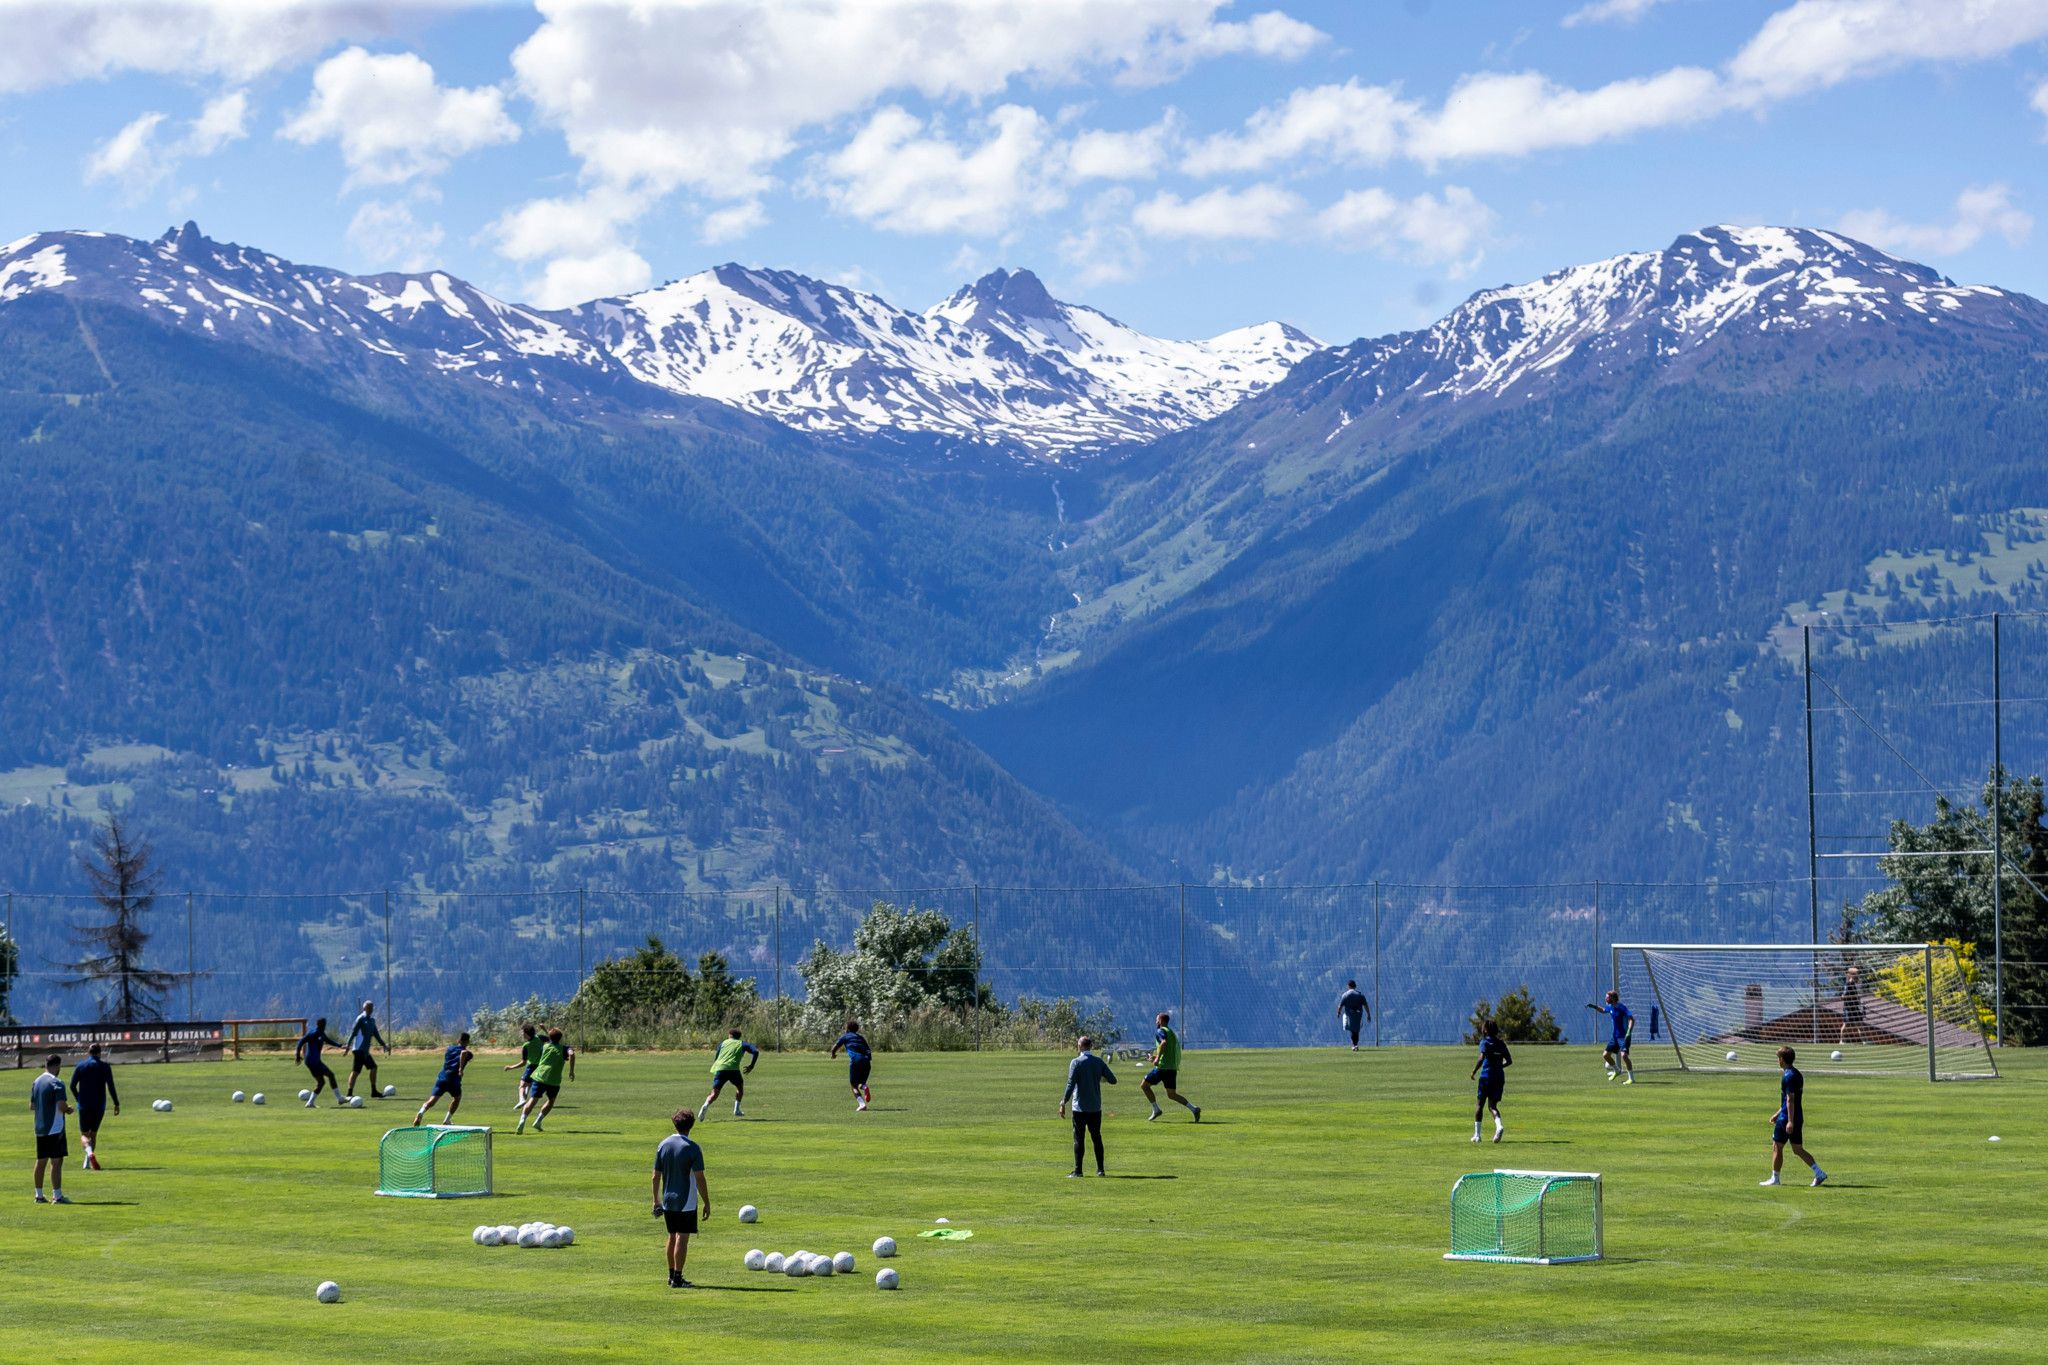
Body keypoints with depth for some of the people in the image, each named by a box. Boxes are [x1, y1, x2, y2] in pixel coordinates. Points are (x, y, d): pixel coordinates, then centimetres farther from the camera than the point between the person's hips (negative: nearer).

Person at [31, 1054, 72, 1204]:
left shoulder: (36, 1082, 12)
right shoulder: (56, 1083, -13)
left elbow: (32, 1106, 17)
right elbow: (61, 1106, -21)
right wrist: (68, 1109, -1)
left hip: (40, 1128, 8)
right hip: (55, 1128, -8)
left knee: (41, 1161, 12)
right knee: (56, 1161, -6)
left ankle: (39, 1195, 15)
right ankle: (57, 1196, -8)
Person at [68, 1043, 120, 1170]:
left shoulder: (80, 1066, 1)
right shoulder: (105, 1066, -1)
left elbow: (72, 1086, 0)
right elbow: (111, 1087, -6)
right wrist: (117, 1104, 0)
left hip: (84, 1106, -1)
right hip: (99, 1105, 1)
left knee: (84, 1134, 2)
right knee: (94, 1133, 15)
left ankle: (90, 1152, -29)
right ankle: (87, 1163, 12)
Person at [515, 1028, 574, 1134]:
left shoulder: (545, 1046, 15)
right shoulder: (564, 1048, 7)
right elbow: (571, 1054, -14)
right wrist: (571, 1071, -11)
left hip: (539, 1076, 1)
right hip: (554, 1080, -1)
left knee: (532, 1100, -7)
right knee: (551, 1101, 23)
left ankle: (522, 1120, -29)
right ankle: (538, 1122, 16)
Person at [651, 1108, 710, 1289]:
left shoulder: (663, 1145, 3)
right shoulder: (692, 1148, -13)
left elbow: (656, 1176, 7)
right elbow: (699, 1178, -14)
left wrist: (656, 1200, 16)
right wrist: (707, 1203, -7)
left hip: (668, 1200, 5)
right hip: (687, 1202, -5)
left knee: (672, 1237, 16)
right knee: (682, 1238, -2)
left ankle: (671, 1275, 23)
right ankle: (677, 1279, -3)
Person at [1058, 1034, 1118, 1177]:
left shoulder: (1076, 1063, -10)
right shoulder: (1099, 1062, 2)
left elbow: (1071, 1085, -14)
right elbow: (1113, 1080, 5)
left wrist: (1063, 1103, -8)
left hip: (1080, 1108, -4)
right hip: (1096, 1107, 4)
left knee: (1078, 1139, 1)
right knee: (1097, 1138, 12)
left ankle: (1077, 1171, -1)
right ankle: (1100, 1169, 13)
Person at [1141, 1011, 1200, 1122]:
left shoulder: (1161, 1031, -5)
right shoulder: (1172, 1032, 22)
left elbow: (1164, 1043, -27)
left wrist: (1157, 1058, -25)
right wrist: (1156, 1057, 29)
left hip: (1163, 1067, -8)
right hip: (1173, 1067, 8)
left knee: (1144, 1085, 4)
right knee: (1172, 1094, 10)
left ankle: (1156, 1110, 2)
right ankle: (1193, 1108, -6)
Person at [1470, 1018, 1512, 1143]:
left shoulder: (1485, 1042, -5)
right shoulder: (1501, 1044, 10)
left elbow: (1481, 1058, -20)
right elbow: (1509, 1061, 11)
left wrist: (1474, 1071, -10)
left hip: (1486, 1075, -4)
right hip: (1499, 1077, 4)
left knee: (1480, 1104, 8)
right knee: (1492, 1105, 9)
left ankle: (1477, 1134, 9)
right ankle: (1499, 1125, -20)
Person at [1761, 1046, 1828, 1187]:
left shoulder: (1788, 1076, -15)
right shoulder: (1797, 1074, 15)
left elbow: (1790, 1100, -21)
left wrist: (1790, 1121, -23)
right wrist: (1778, 1114, 27)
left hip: (1787, 1119, -9)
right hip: (1798, 1118, 9)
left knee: (1777, 1147, 3)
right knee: (1798, 1149, 10)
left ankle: (1774, 1178, 8)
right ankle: (1819, 1173, 1)